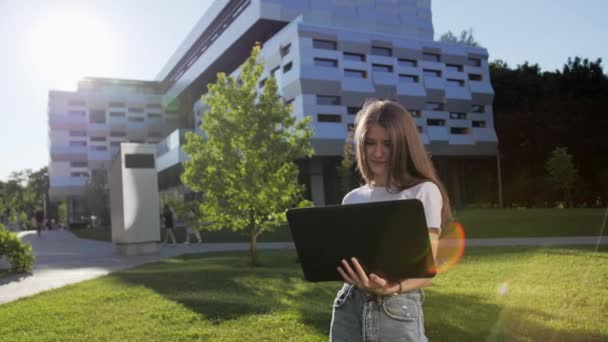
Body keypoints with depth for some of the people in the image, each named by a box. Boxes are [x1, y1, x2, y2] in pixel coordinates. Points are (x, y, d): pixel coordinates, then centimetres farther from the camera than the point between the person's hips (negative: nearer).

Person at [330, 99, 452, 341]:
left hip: (398, 311, -3)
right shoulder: (352, 199, 9)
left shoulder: (424, 192, -4)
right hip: (348, 309, 4)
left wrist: (392, 287, -27)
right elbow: (347, 256, 12)